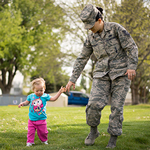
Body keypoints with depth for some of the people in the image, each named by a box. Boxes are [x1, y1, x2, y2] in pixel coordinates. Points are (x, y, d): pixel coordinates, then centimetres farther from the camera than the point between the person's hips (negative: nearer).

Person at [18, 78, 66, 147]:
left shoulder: (45, 96, -4)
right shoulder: (31, 96, 0)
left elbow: (53, 98, -5)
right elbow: (27, 102, 15)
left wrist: (59, 92, -12)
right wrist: (22, 103, -4)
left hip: (41, 119, -1)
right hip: (32, 119, 1)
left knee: (43, 132, 9)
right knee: (31, 131, 1)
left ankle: (44, 140, 32)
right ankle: (29, 142, 12)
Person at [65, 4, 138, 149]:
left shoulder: (115, 28, -7)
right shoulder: (90, 37, 6)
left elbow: (132, 47, -7)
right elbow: (82, 59, 10)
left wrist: (132, 66, -19)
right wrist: (72, 79, 7)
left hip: (121, 73, -3)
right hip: (102, 74, 3)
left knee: (117, 106, -4)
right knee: (94, 104, -14)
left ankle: (113, 138, 8)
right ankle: (93, 131, 9)